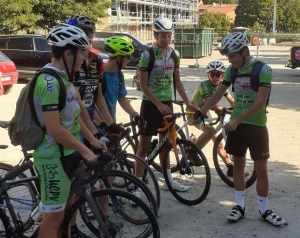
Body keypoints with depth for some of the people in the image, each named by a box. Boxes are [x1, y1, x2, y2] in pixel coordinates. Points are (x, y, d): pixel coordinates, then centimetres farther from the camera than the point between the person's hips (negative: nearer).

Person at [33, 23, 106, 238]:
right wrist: (84, 150, -18)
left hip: (68, 153, 10)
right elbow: (54, 128, -26)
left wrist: (92, 139, 15)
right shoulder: (49, 81, -22)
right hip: (54, 157, -9)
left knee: (65, 208, 21)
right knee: (54, 216, 1)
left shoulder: (63, 77, 8)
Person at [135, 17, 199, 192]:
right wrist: (158, 104, -20)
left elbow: (177, 82, 10)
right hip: (150, 104, -5)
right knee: (144, 145, -1)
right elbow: (143, 86, -13)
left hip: (167, 103, 5)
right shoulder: (147, 55, -12)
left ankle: (169, 180, 27)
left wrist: (188, 103, 3)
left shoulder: (174, 54, 4)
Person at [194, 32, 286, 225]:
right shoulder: (232, 70, 2)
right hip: (236, 124, 5)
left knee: (261, 170, 2)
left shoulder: (263, 70, -15)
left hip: (256, 126, -5)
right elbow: (218, 95, 10)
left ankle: (264, 210, 15)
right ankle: (240, 206, 20)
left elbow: (260, 103, -21)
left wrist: (236, 120, -25)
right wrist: (200, 112, 4)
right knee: (238, 165, 10)